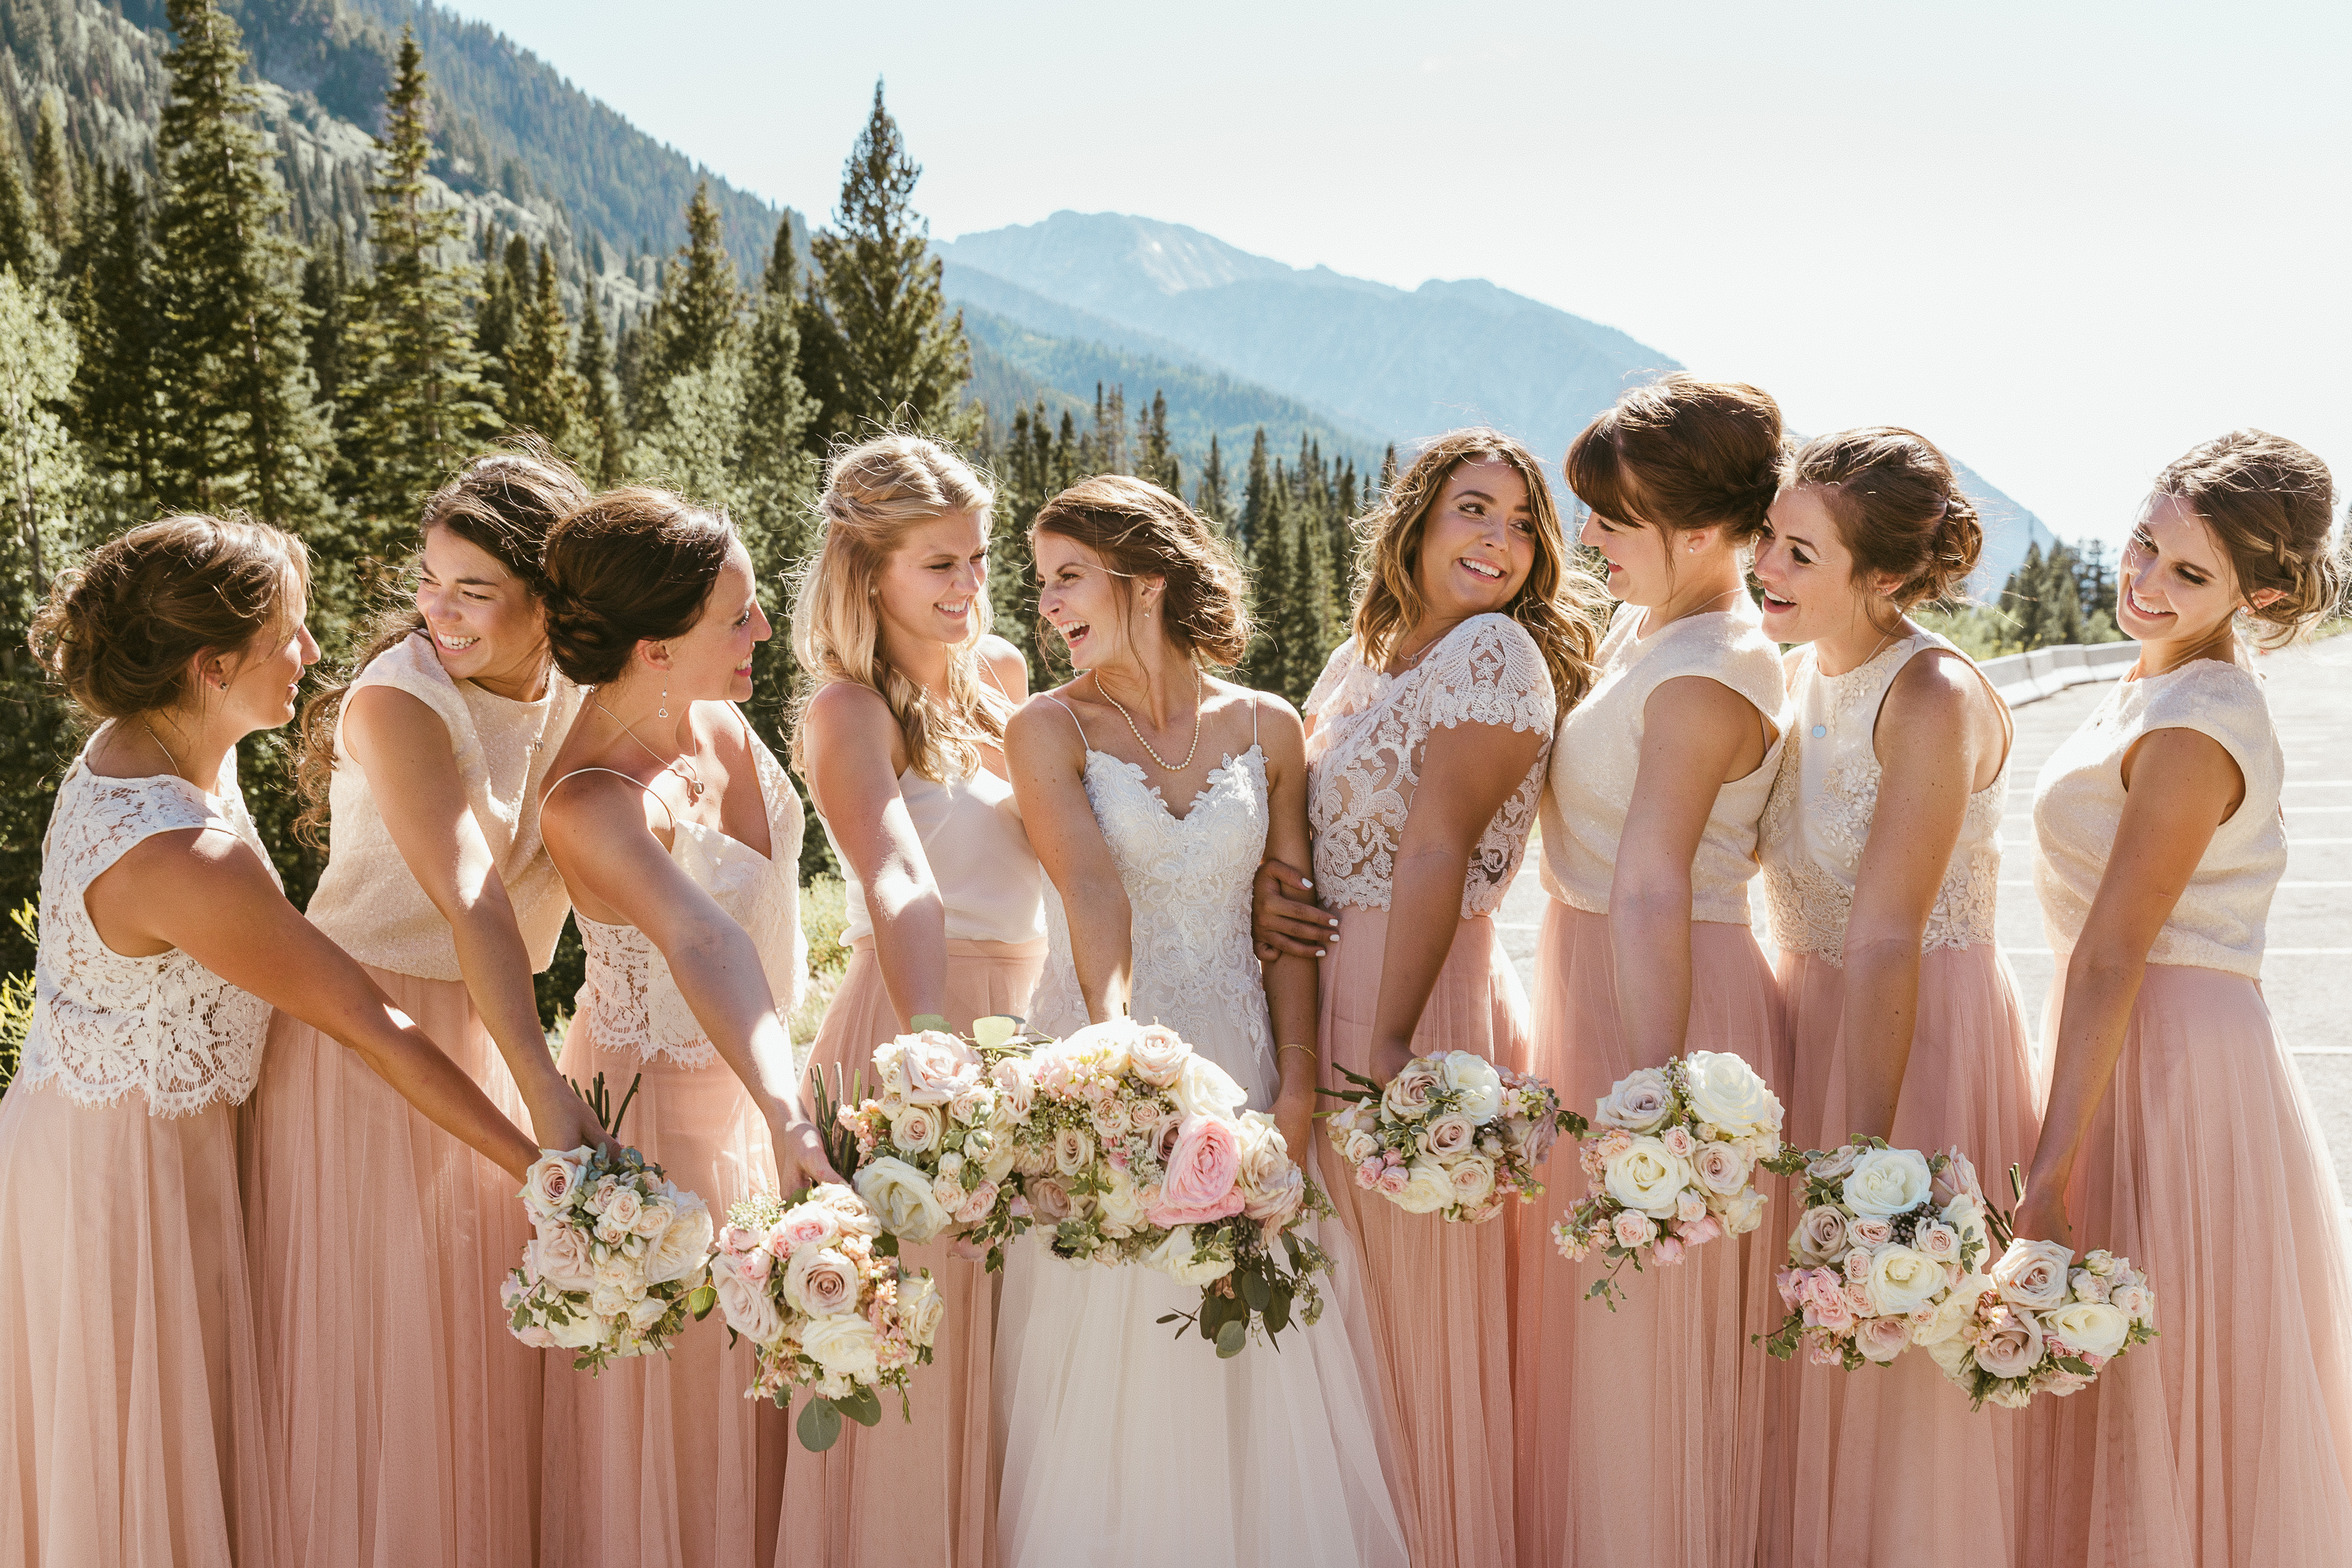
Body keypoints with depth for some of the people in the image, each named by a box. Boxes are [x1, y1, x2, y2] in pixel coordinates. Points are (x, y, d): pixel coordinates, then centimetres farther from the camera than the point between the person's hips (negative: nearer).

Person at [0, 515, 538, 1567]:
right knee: (152, 1444, 7)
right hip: (132, 1163, -9)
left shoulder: (135, 750, -3)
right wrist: (535, 1166, -21)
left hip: (89, 1115, 9)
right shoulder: (180, 857, -32)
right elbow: (371, 1028, -27)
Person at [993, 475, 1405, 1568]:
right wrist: (1114, 1041, -33)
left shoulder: (1265, 729, 6)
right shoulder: (1050, 729, -1)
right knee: (1106, 1382, 0)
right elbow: (1091, 887, -18)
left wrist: (1296, 1085, -6)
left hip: (1238, 1070, 2)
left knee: (1261, 1377, 6)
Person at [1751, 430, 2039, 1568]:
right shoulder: (1807, 670, 4)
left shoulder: (1933, 697, -21)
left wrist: (1859, 1159, -29)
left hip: (1922, 1040, -8)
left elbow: (1886, 940, -27)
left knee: (1895, 1379, 3)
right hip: (1810, 1026, 8)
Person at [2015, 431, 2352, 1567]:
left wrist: (2052, 1171, -24)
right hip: (2140, 1046, 9)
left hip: (2172, 1066, -9)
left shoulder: (2194, 728, -18)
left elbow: (2113, 957, -23)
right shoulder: (2162, 682, 12)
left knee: (2149, 1405, -1)